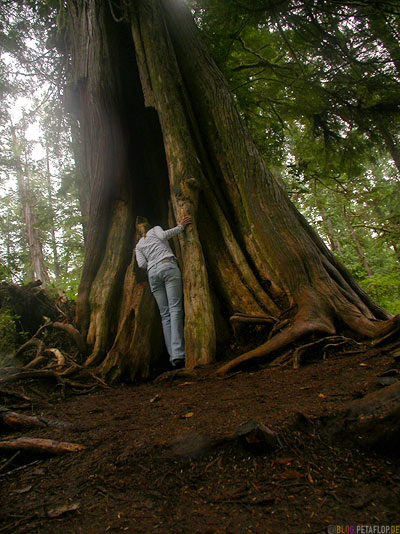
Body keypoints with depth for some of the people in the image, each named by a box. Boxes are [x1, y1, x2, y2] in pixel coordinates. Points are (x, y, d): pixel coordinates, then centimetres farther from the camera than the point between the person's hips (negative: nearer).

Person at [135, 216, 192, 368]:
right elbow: (163, 235, -3)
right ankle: (178, 354, -28)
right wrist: (180, 226, 7)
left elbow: (142, 264, 12)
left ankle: (172, 355, -9)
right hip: (168, 265, -4)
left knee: (165, 314, 2)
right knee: (175, 309, -14)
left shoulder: (138, 245, 27)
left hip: (153, 273, 4)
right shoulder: (155, 230, 20)